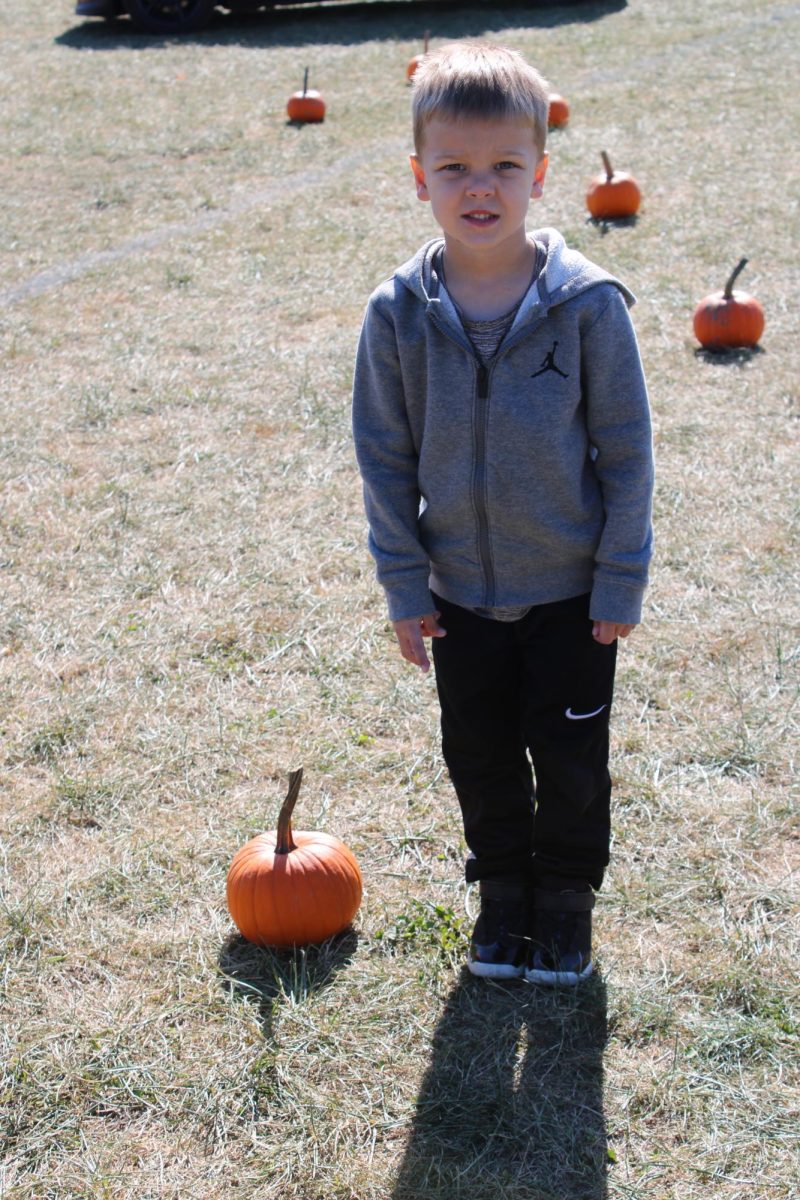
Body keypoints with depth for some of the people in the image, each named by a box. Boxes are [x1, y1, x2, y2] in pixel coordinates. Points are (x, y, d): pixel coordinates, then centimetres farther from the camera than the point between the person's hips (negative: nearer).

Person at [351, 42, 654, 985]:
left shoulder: (587, 303, -16)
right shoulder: (398, 314, -10)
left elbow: (626, 449, -8)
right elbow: (383, 457, -1)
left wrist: (620, 581, -7)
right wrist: (404, 584, -2)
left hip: (572, 589, -2)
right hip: (459, 591, 2)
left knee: (569, 757, 11)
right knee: (479, 755, 16)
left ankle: (565, 894, 36)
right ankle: (501, 887, 40)